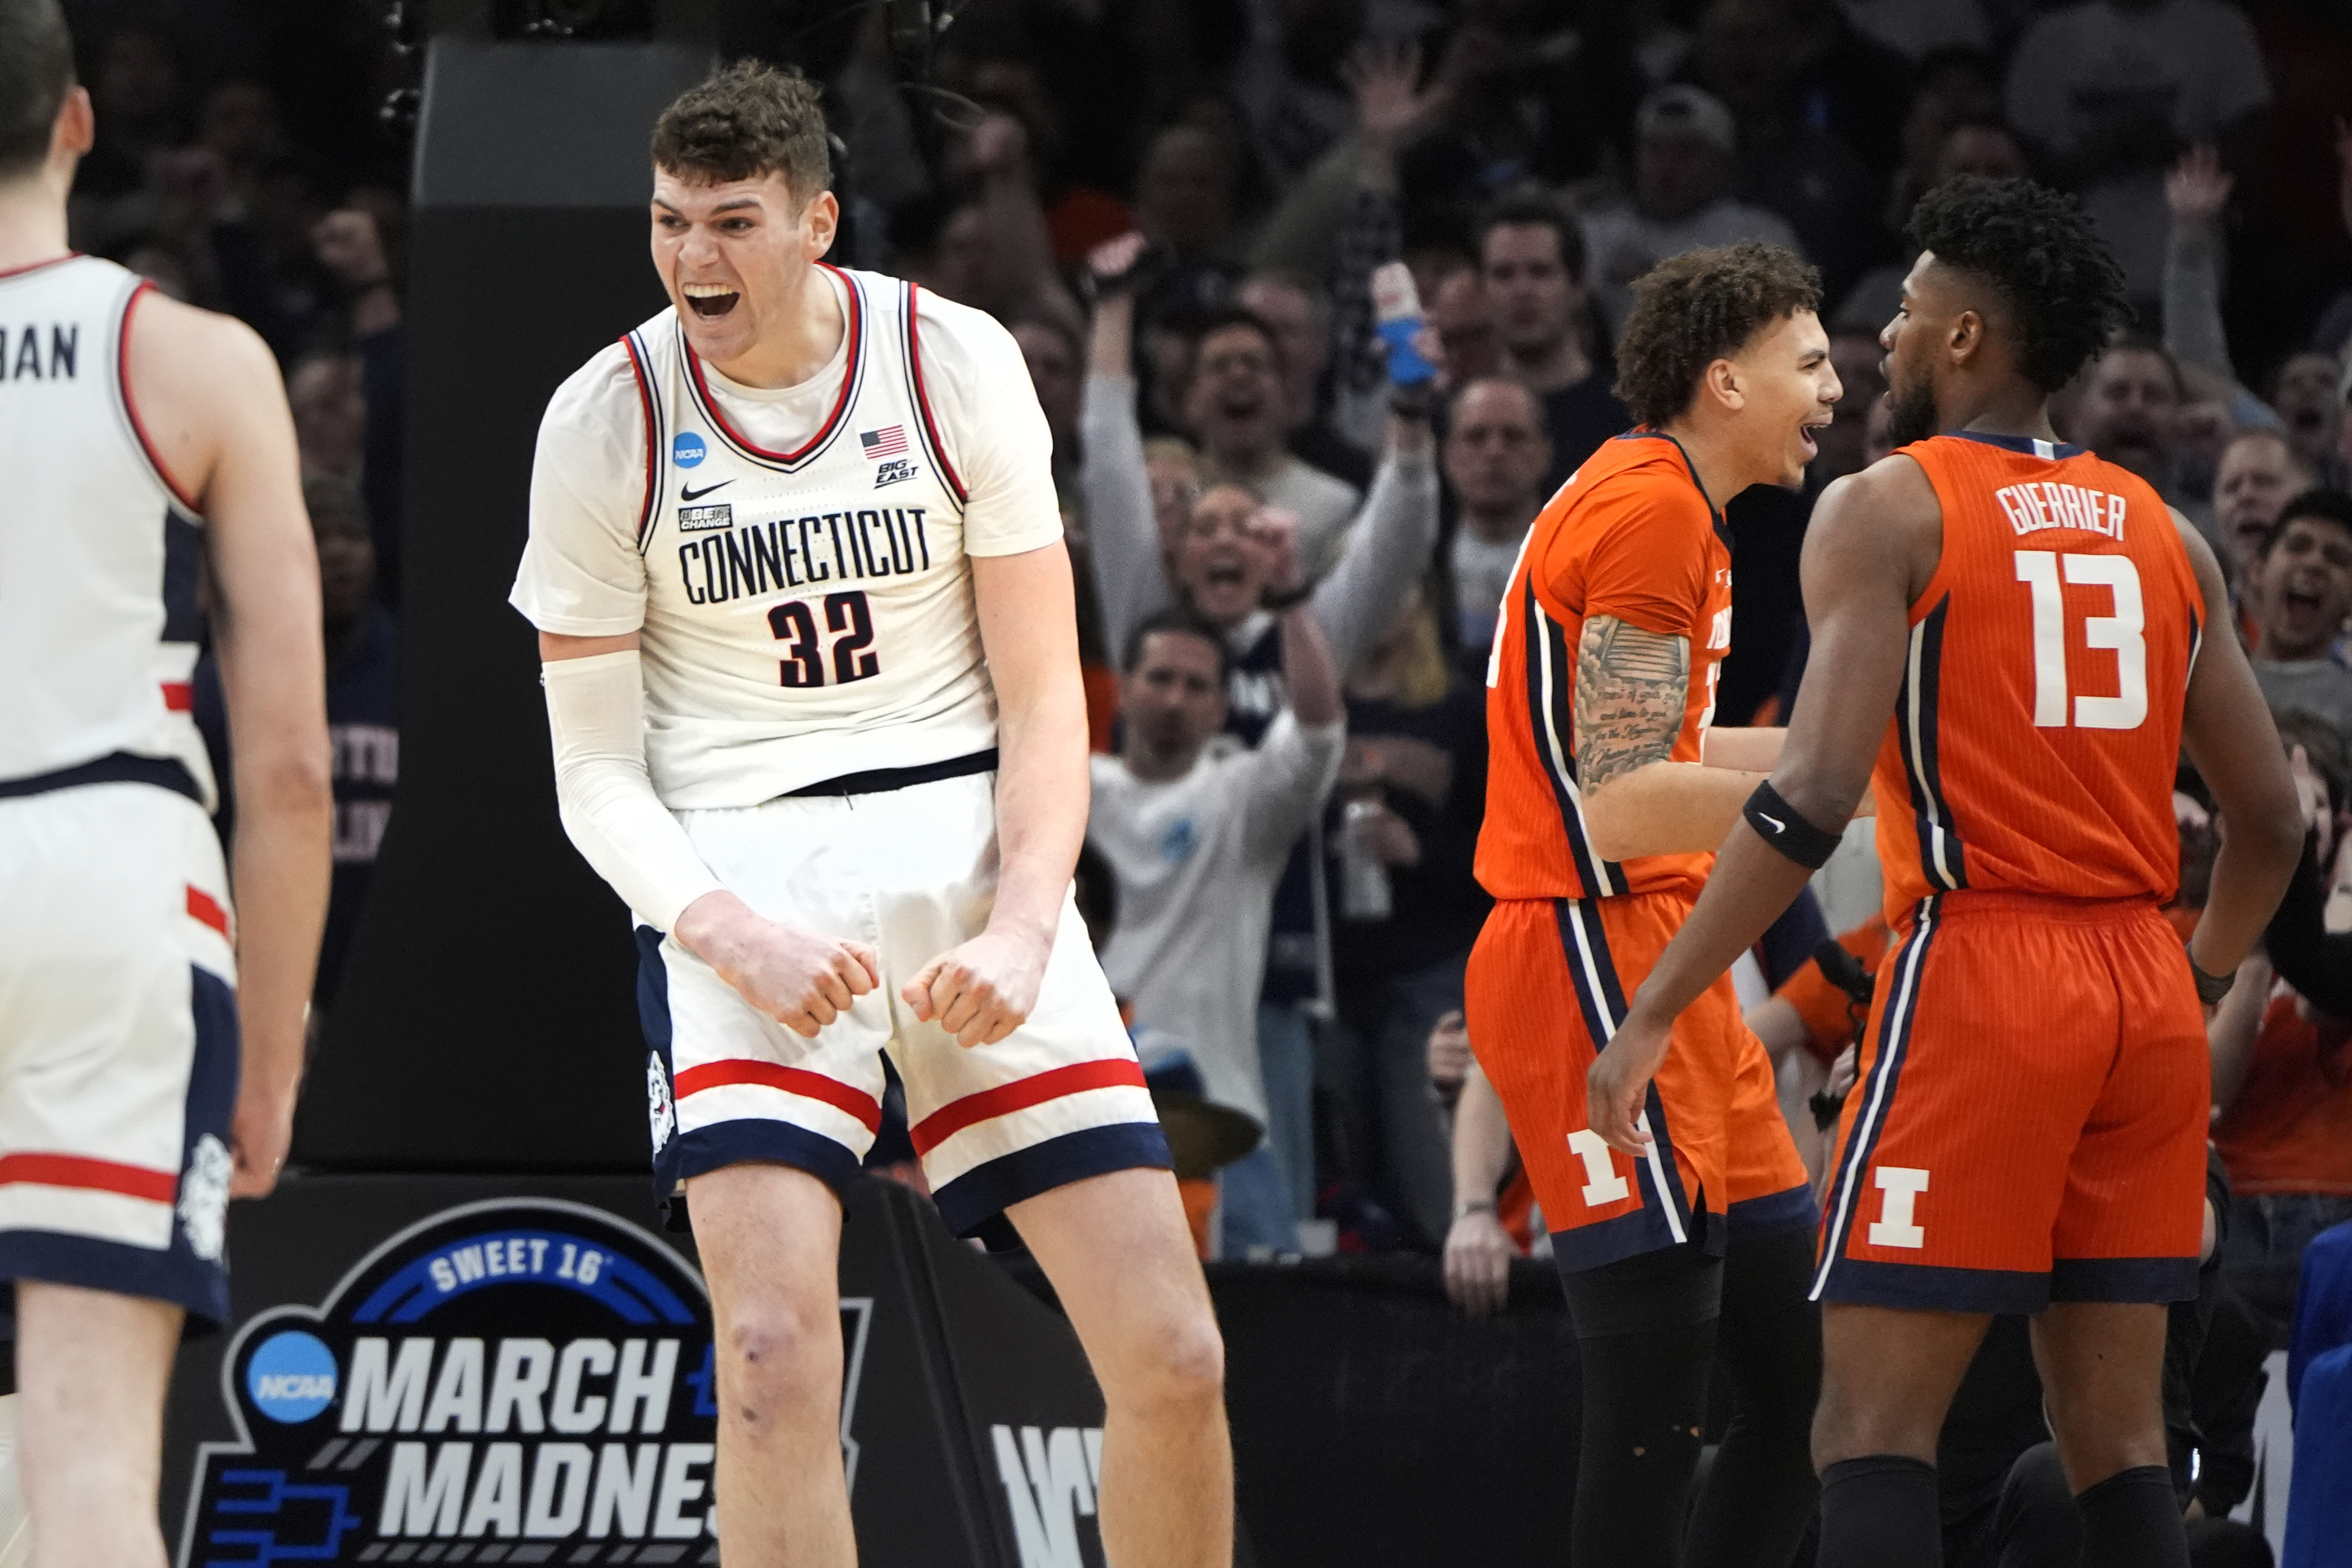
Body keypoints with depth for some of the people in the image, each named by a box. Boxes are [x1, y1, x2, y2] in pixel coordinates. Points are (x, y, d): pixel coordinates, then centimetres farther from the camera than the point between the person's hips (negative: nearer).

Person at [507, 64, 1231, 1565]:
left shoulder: (955, 362, -1)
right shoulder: (607, 422, -2)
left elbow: (1043, 697, 3)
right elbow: (596, 767, 1)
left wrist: (1022, 931, -13)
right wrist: (734, 935, -17)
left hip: (968, 844, 2)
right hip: (737, 868, -1)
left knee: (1174, 1361, -5)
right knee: (779, 1353, -22)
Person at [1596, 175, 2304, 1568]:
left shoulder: (1888, 511, -4)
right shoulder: (2162, 534, 14)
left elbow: (1814, 799, -14)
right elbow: (2272, 821, 13)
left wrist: (1656, 1011, -10)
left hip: (1981, 973, -6)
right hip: (2145, 985, 6)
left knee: (1876, 1424, -5)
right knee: (2117, 1437, 9)